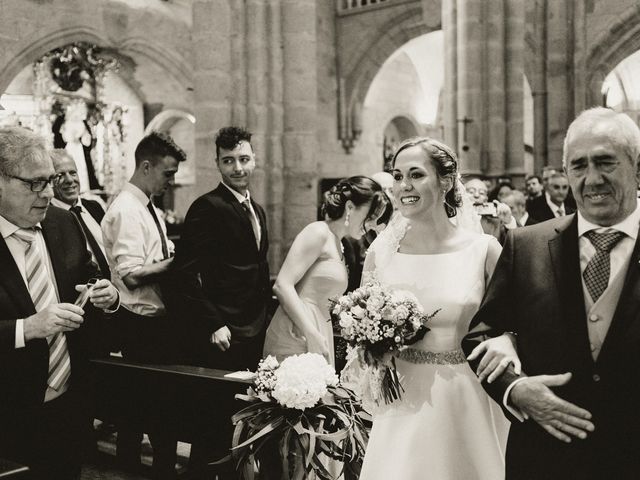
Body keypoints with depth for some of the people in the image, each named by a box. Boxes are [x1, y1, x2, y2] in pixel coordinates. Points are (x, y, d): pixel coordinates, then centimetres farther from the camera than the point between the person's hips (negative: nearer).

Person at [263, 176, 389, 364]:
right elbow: (282, 286, -17)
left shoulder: (337, 245, 20)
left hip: (318, 334, 9)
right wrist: (313, 335, -20)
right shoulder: (319, 232, -7)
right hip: (296, 338, -9)